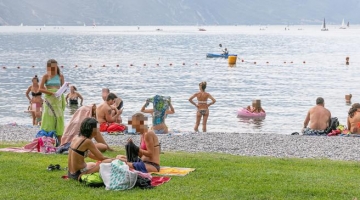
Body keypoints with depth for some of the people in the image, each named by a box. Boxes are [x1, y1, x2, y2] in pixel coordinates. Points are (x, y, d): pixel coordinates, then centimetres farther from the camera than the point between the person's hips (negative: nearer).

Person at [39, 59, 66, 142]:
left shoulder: (60, 76, 7)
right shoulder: (46, 76, 0)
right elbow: (41, 88, -7)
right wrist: (51, 92, -18)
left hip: (58, 100, 2)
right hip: (49, 100, -2)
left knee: (59, 118, 1)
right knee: (48, 119, -4)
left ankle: (59, 141, 4)